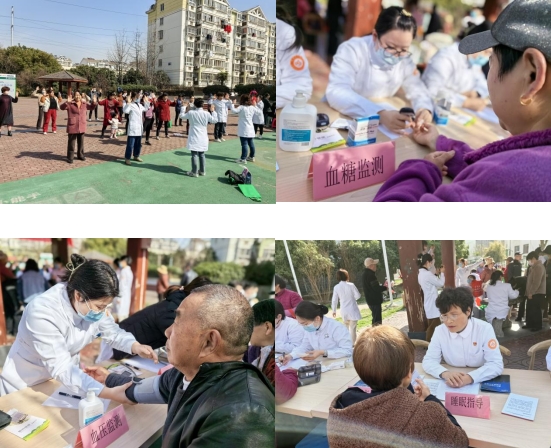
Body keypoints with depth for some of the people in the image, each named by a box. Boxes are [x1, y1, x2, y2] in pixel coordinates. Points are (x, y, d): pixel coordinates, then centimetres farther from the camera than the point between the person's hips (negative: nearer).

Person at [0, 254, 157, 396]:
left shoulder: (92, 304, -15)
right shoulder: (43, 313, -36)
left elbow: (113, 332, -3)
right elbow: (61, 369, -39)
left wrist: (136, 347, -25)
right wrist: (111, 393, -48)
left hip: (67, 380, 6)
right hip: (26, 387, -5)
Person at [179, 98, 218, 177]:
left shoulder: (191, 112, -8)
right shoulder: (206, 113, -6)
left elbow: (181, 116, 9)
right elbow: (215, 120, 6)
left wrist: (185, 110, 26)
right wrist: (213, 111, 16)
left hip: (194, 138, -3)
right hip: (203, 138, 3)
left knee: (194, 155, 0)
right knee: (202, 154, 14)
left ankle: (194, 172, 0)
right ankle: (202, 171, 20)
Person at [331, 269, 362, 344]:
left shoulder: (336, 287, -7)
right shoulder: (351, 285, -13)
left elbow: (334, 300, -2)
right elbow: (358, 295, -5)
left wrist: (334, 310, 10)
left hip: (344, 311, 3)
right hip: (352, 310, -3)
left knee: (346, 327, 22)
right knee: (352, 328, 2)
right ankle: (352, 343, 2)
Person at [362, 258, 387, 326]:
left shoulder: (365, 274, 13)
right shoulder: (370, 275, -19)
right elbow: (376, 288, -22)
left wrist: (382, 286, 12)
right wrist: (386, 287, -5)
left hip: (370, 300, 10)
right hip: (375, 300, -10)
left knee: (375, 319, 19)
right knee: (377, 321, -8)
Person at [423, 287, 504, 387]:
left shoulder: (485, 329, -11)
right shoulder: (440, 331, -4)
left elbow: (496, 365, -16)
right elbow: (428, 360, -5)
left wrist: (470, 377, -31)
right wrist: (445, 373, -26)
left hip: (481, 383, -1)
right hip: (452, 385, 1)